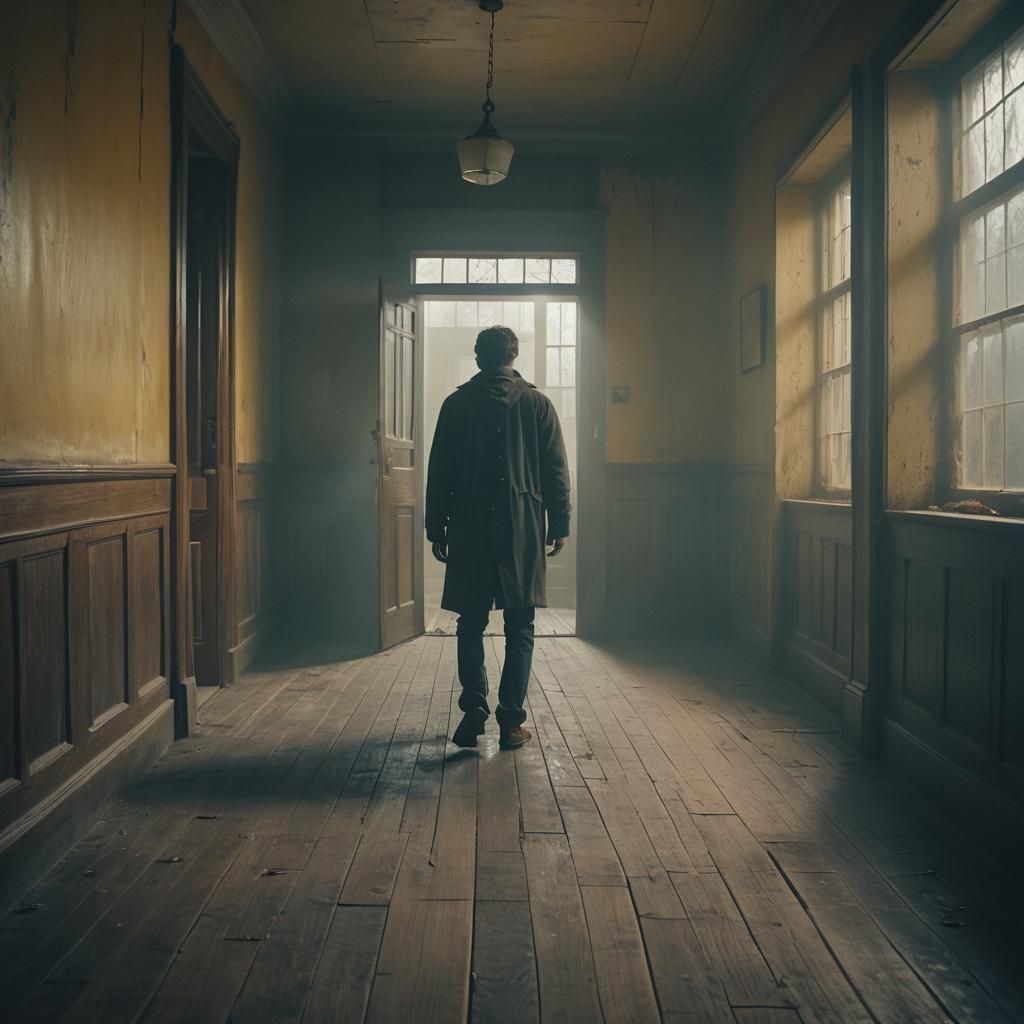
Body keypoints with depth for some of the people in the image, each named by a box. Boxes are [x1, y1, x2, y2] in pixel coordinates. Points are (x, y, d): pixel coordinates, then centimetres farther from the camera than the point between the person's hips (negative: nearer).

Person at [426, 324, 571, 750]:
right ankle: (511, 721, 3)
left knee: (471, 624, 11)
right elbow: (556, 472, 2)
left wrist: (436, 530, 9)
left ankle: (474, 711, 0)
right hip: (523, 532, 0)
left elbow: (439, 472, 3)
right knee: (519, 628, 6)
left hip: (469, 531, 0)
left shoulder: (456, 404, 3)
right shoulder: (537, 404, 2)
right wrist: (559, 527, 8)